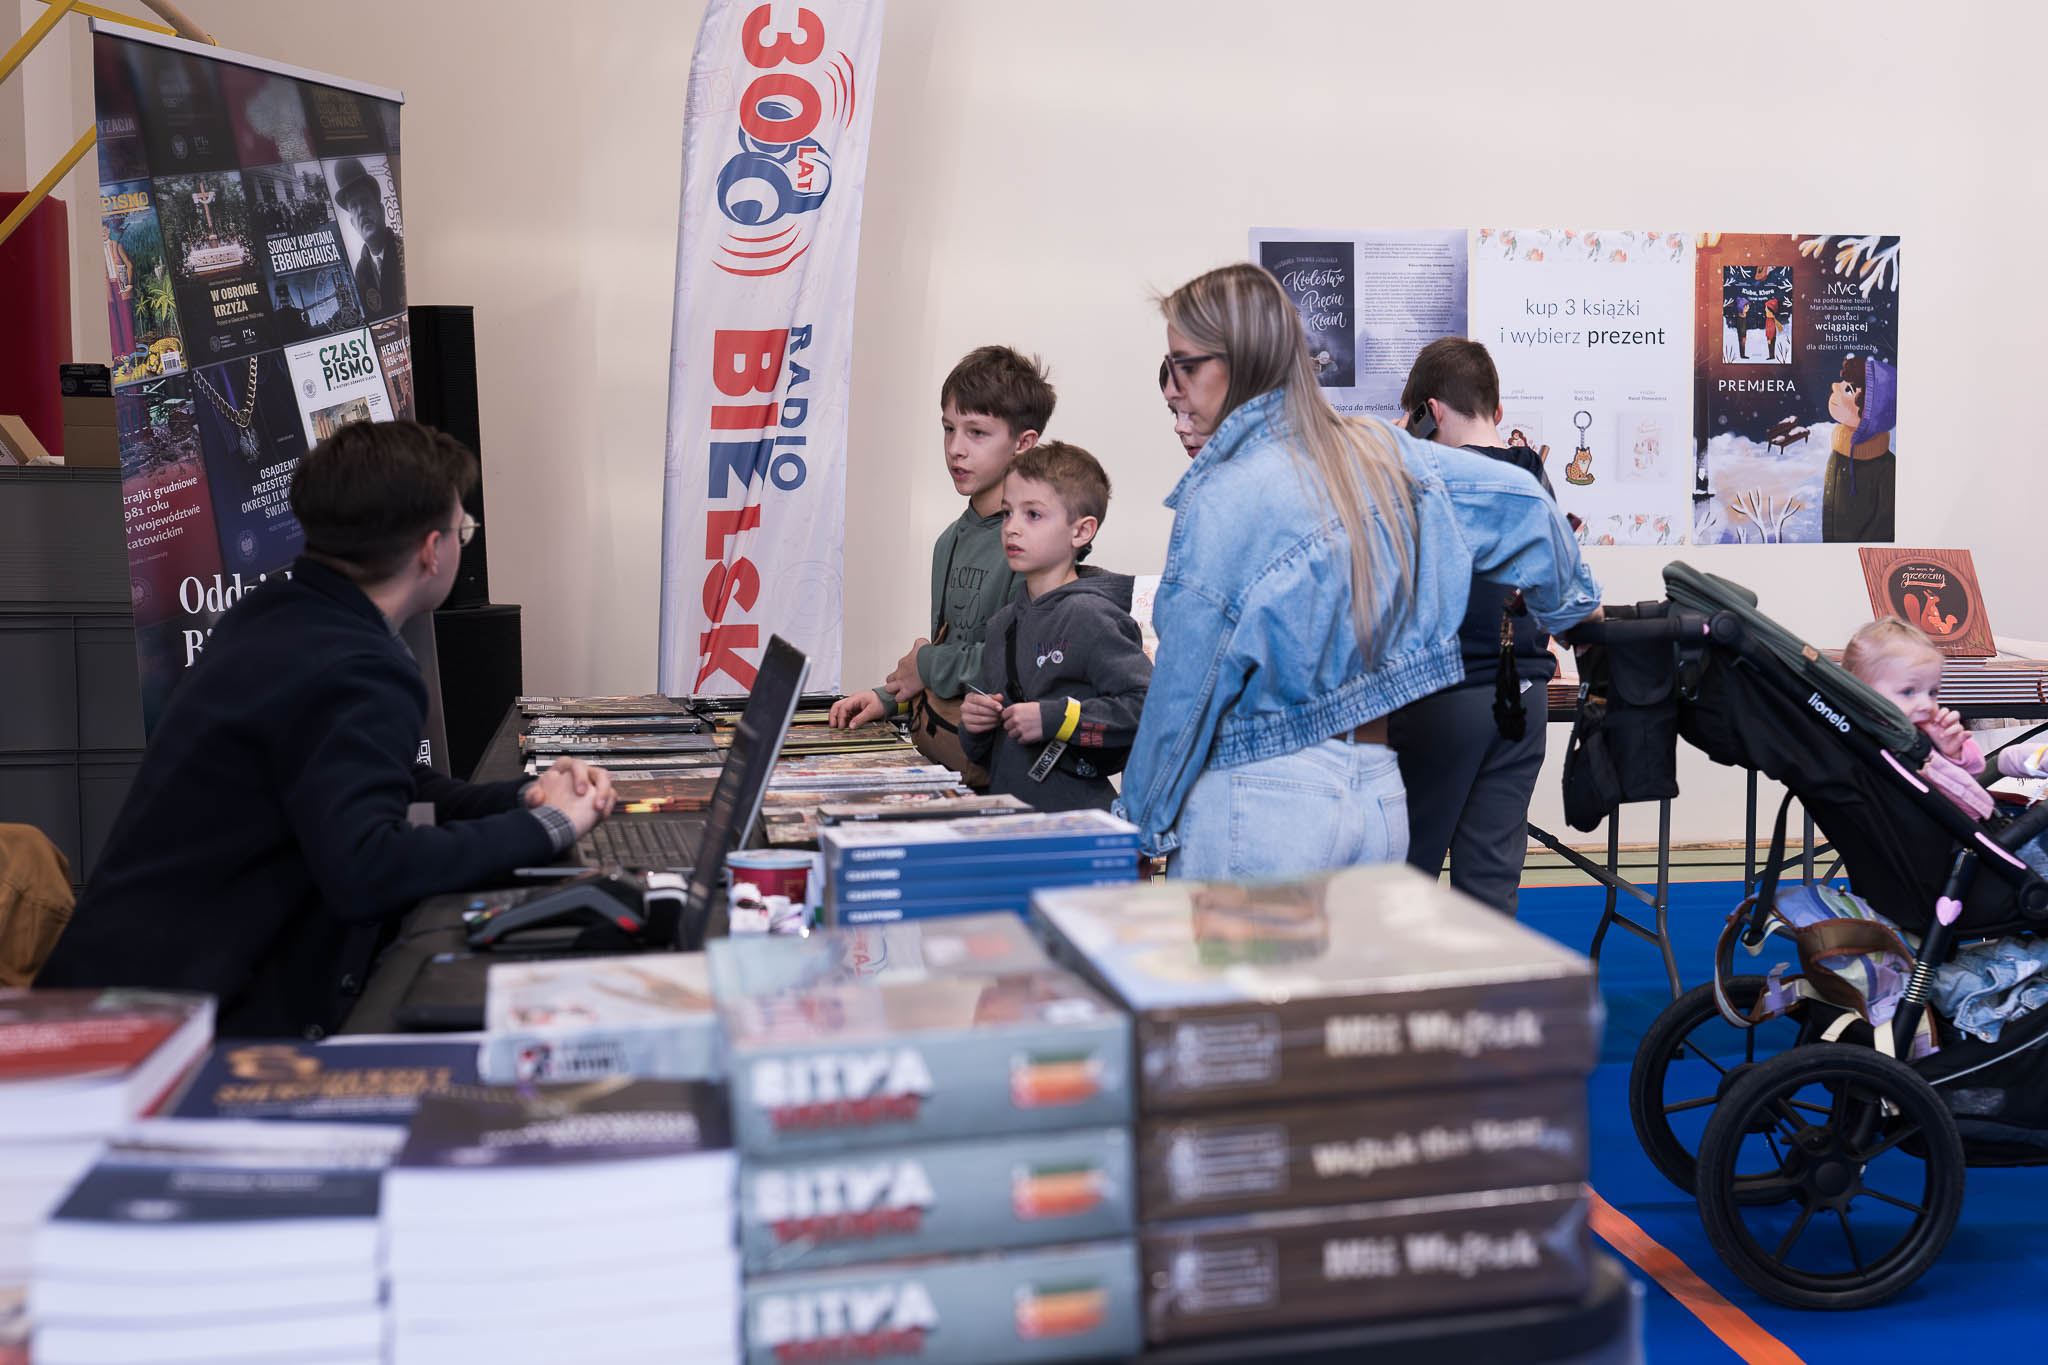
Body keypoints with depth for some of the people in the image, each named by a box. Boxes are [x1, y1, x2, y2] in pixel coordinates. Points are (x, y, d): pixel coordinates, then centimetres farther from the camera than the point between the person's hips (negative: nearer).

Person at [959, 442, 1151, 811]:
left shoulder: (1090, 617, -7)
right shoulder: (1002, 624, 17)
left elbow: (1150, 704, -17)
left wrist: (1055, 719, -16)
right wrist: (973, 724, 5)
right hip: (1005, 814, 6)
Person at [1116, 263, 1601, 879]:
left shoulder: (1222, 500, -15)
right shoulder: (1380, 453, 5)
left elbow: (1187, 689, -11)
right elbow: (1523, 498, 15)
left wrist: (1141, 825, 0)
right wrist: (1571, 599, 33)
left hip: (1262, 804, -7)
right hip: (1380, 793, 7)